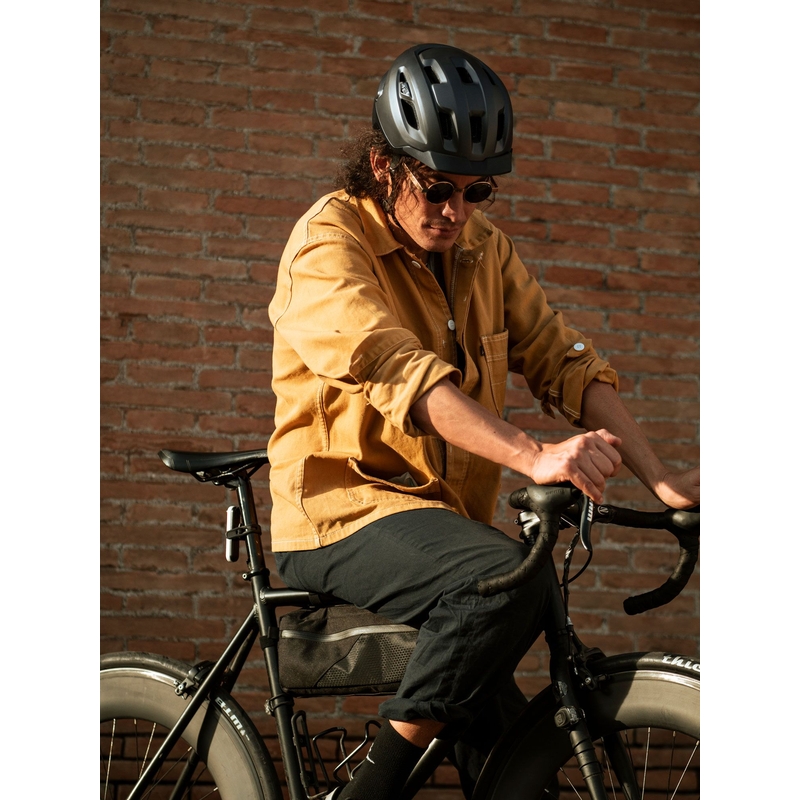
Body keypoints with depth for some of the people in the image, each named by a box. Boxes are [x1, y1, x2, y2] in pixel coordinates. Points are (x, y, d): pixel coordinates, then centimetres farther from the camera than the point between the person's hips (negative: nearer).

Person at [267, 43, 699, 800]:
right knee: (506, 575, -33)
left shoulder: (485, 253, 9)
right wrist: (535, 456, -42)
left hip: (445, 514, 7)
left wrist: (661, 480, -13)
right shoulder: (329, 240, -13)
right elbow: (397, 369, -29)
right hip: (346, 510, -7)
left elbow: (562, 360, 2)